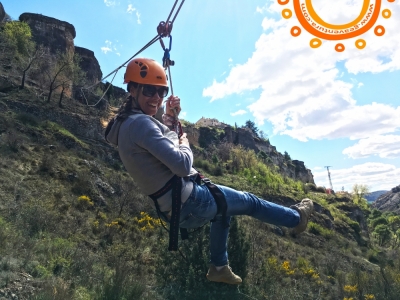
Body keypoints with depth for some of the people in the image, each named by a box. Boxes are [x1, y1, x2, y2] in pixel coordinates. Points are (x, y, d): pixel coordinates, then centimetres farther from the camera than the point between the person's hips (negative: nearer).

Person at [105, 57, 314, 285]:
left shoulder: (126, 123, 7)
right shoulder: (140, 122, -24)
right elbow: (183, 165, -28)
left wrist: (168, 118, 8)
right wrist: (184, 144, -6)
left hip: (174, 208, 10)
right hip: (189, 201, -10)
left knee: (224, 210, 34)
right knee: (249, 201, 12)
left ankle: (219, 267, 43)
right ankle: (296, 218, 39)